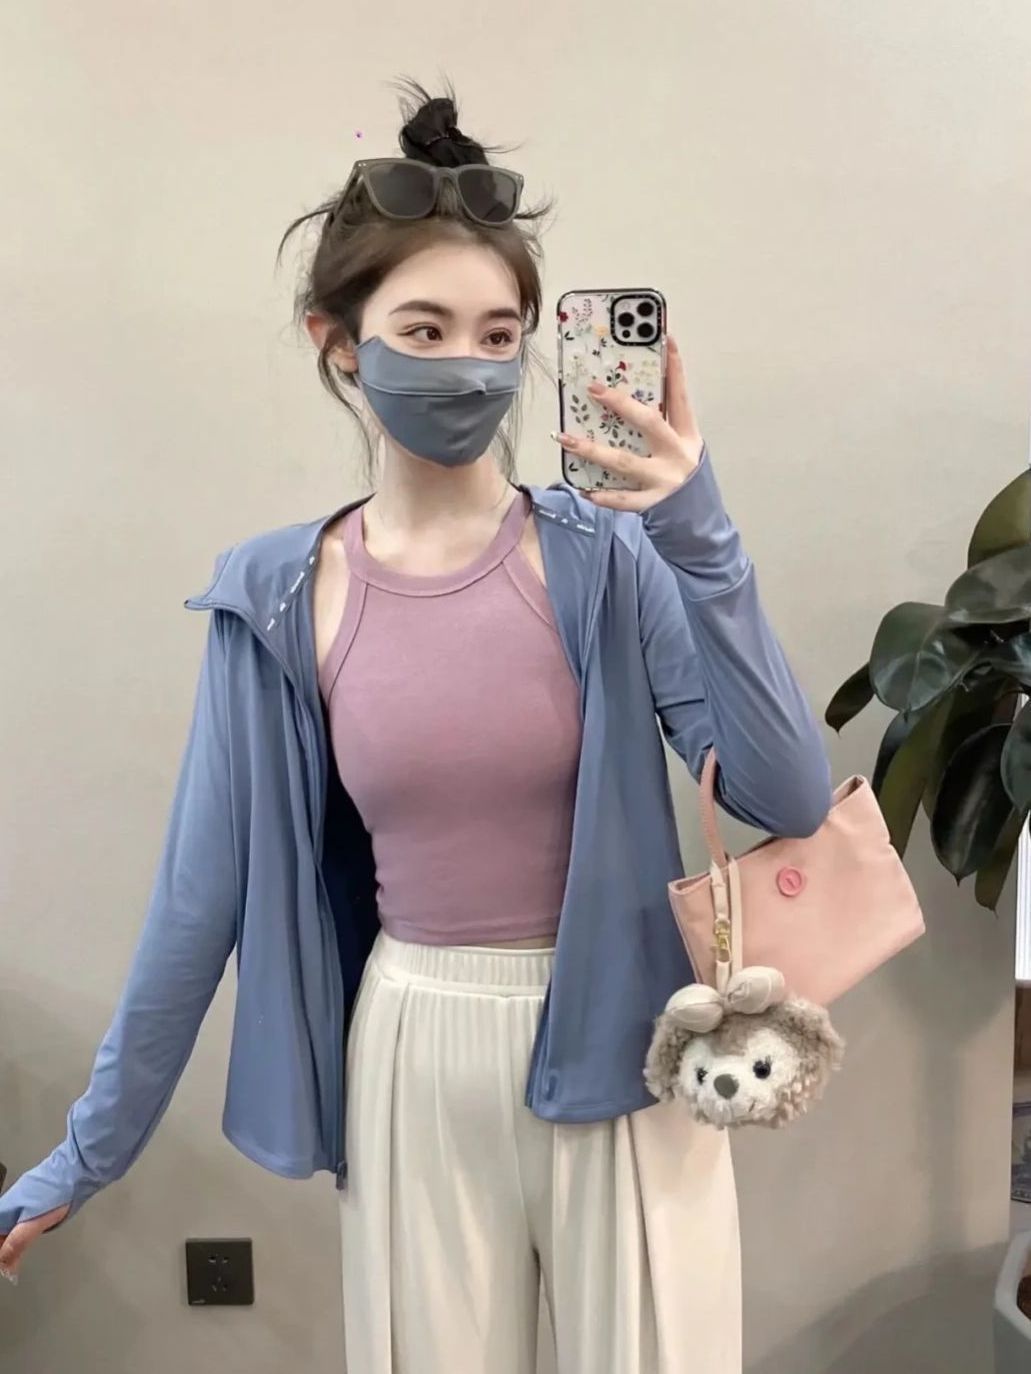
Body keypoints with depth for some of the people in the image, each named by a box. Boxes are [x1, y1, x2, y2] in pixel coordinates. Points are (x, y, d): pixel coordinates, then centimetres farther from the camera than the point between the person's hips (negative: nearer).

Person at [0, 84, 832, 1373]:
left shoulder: (605, 554, -10)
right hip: (416, 1066, 1)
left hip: (616, 1054, -1)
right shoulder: (278, 601, -5)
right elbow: (206, 888, 1)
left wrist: (701, 541, -25)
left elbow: (788, 799, -16)